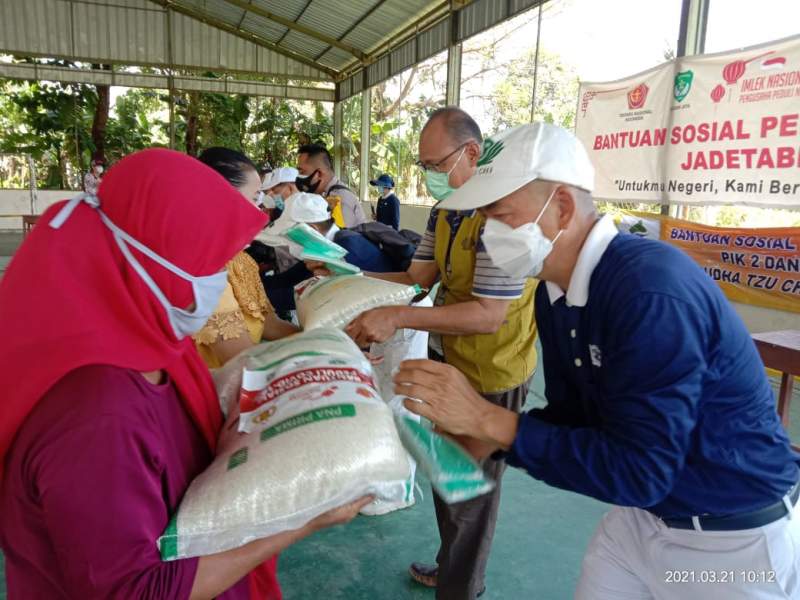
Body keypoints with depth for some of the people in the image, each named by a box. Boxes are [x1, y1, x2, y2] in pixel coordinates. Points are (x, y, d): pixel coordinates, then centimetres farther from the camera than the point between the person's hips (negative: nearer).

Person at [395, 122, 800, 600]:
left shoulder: (652, 290, -30)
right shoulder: (554, 291, -3)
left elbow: (637, 470, -31)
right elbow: (572, 415, 5)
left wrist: (489, 420, -32)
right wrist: (483, 436, -11)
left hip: (734, 540, -7)